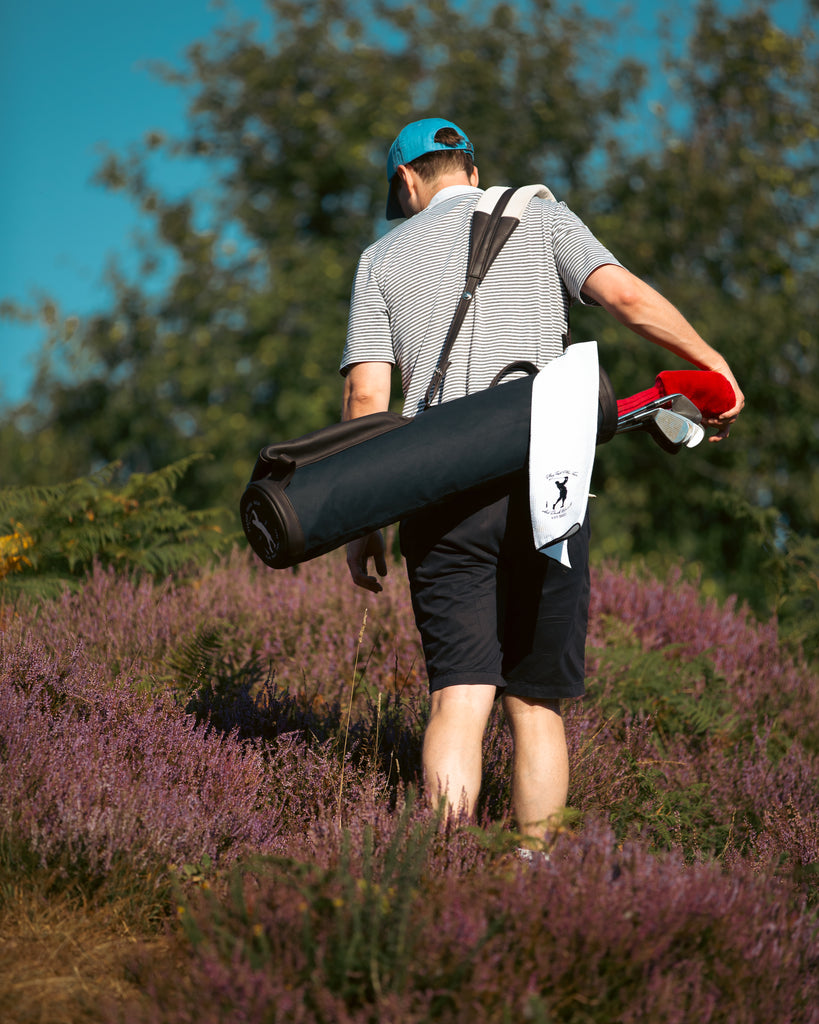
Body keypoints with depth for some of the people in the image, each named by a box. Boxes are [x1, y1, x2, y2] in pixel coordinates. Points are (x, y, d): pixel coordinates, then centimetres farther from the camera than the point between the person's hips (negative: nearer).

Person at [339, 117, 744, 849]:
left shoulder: (384, 258, 15)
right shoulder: (539, 218, 13)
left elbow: (366, 396, 6)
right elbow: (627, 296, -4)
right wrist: (713, 366, 7)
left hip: (441, 500, 1)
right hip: (542, 490, 0)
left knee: (459, 701, -4)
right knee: (537, 707, 6)